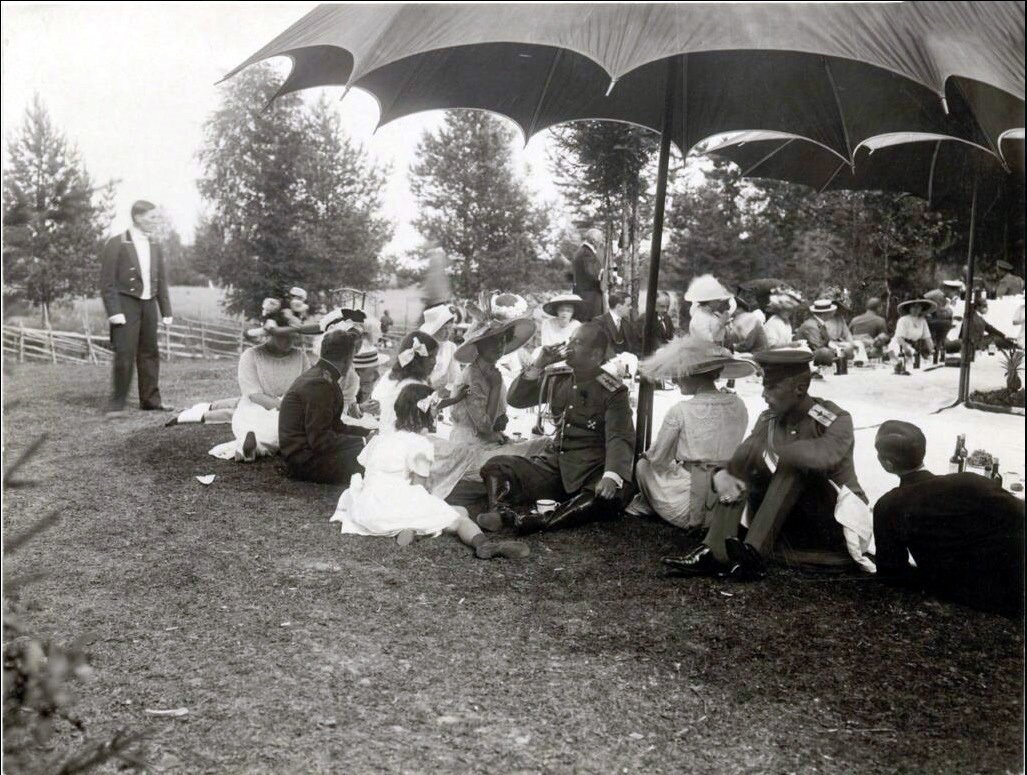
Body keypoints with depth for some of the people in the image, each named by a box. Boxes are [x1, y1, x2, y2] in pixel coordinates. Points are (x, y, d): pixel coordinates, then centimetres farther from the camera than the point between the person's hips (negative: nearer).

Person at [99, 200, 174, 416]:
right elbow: (107, 282, -9)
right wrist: (114, 312, -16)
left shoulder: (155, 246, 13)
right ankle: (117, 403, 0)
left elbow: (162, 281, 16)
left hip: (149, 304, 6)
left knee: (150, 353, 9)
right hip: (126, 303, -6)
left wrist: (166, 311, 11)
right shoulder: (116, 244, -6)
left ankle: (150, 400, 17)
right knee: (124, 355, -9)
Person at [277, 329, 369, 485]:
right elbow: (320, 440, -24)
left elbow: (334, 425, 15)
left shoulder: (317, 374, 11)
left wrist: (365, 433, 6)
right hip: (306, 461, -11)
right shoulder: (319, 384, -20)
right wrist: (361, 441, -18)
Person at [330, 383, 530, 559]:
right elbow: (418, 487, -6)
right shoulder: (420, 444, -2)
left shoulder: (378, 439, 21)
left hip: (364, 515, 5)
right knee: (459, 514, 1)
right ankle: (482, 543, -33)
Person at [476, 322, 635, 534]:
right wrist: (538, 366, -5)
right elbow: (515, 400, 10)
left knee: (614, 494, -37)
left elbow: (620, 438, -17)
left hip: (590, 470, -5)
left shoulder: (613, 392, -6)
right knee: (497, 465, -10)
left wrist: (611, 475, -36)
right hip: (554, 463, 5)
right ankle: (499, 512, -39)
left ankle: (539, 522, -48)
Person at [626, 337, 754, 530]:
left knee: (643, 465, 20)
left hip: (690, 508, -5)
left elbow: (658, 458, -3)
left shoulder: (680, 411, -15)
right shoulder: (738, 406, 0)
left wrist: (648, 454, 20)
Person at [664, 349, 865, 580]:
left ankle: (754, 552, -35)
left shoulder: (837, 421, -14)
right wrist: (721, 475, -29)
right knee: (736, 477, -11)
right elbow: (737, 463, -6)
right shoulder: (768, 421, 3)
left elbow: (824, 456, -37)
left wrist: (766, 452, -34)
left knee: (795, 465, -29)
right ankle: (715, 553, -27)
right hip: (792, 526, 5)